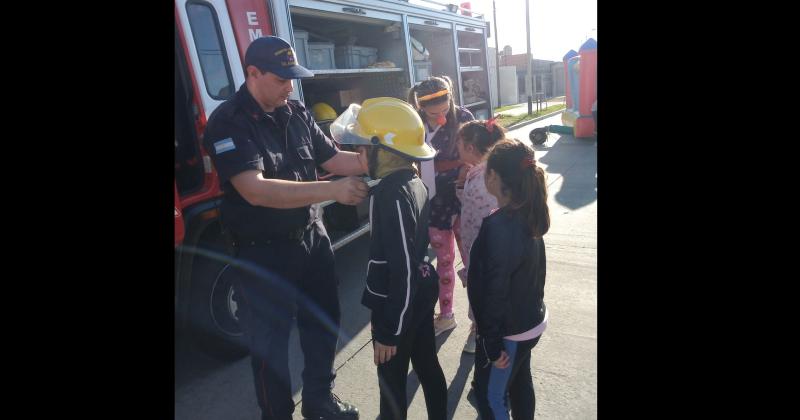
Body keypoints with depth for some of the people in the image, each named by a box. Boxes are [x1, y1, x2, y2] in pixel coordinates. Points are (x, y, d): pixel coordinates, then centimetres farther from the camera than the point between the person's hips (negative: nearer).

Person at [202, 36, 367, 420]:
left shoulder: (297, 113, 3)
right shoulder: (227, 122, -17)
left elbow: (331, 158, 8)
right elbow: (255, 190, -29)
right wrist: (331, 190, -34)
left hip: (312, 237, 7)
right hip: (263, 253, -6)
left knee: (323, 322, 20)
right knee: (270, 341, 11)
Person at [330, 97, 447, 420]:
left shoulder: (391, 193, -27)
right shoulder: (413, 182, 2)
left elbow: (401, 268, -26)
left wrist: (389, 331, -19)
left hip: (397, 303, -9)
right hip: (421, 291, 9)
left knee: (392, 380, 14)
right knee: (427, 365, 24)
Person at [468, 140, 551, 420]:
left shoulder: (498, 226, -30)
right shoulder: (528, 215, -4)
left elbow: (495, 291, -26)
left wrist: (493, 345, -16)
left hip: (508, 330, -8)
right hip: (531, 322, 8)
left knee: (490, 395, 14)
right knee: (520, 383, 27)